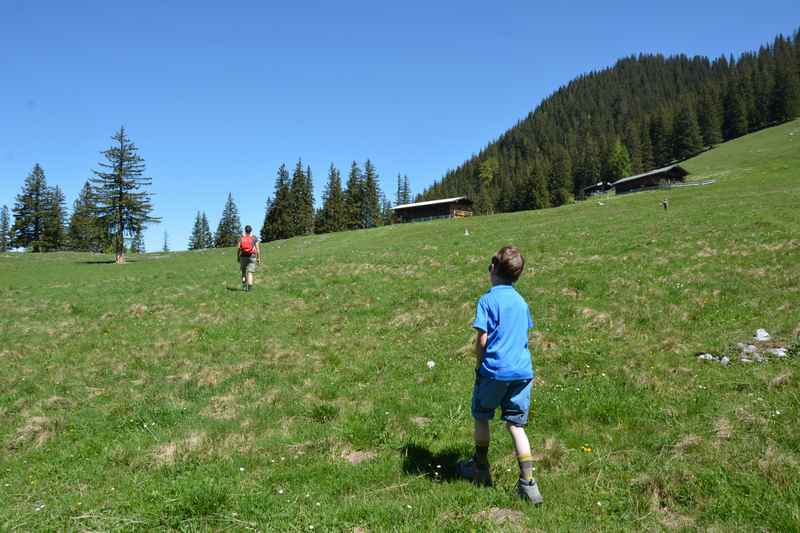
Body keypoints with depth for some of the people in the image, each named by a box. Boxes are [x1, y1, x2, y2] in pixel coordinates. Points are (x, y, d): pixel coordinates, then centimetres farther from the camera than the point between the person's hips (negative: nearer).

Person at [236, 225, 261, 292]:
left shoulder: (241, 238, 2)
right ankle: (249, 288, -15)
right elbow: (257, 249, -3)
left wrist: (237, 257, 6)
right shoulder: (254, 238, 1)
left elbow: (238, 248, -3)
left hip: (243, 257, 1)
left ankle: (244, 286, 9)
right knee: (250, 273, -4)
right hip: (252, 257, -1)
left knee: (244, 272, 17)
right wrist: (259, 258, 3)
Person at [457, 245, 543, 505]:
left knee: (481, 417, 17)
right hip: (522, 371, 5)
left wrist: (479, 365, 2)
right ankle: (528, 483, 4)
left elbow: (482, 339, -12)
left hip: (495, 370, -5)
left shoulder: (488, 300, -10)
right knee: (516, 424, 10)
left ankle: (481, 469, 32)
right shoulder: (521, 301, 10)